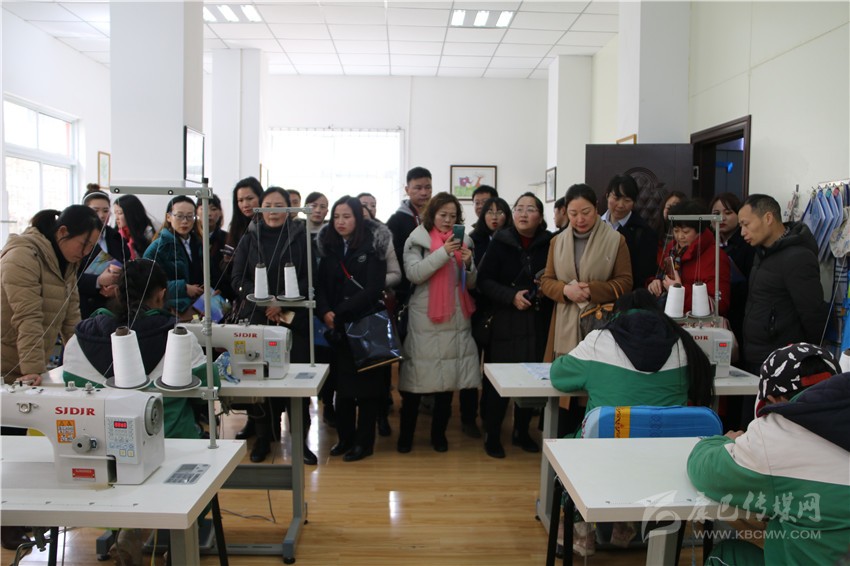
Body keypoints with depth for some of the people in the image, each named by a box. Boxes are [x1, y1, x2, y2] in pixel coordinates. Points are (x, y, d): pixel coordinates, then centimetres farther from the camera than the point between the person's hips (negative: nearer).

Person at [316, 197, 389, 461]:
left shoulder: (373, 246, -5)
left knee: (366, 382, 3)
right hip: (338, 327, 4)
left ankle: (364, 441, 13)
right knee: (342, 381, 9)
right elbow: (321, 284, 4)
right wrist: (325, 312, -15)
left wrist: (340, 312, -16)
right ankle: (345, 437, 22)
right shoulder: (328, 246, 9)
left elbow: (372, 289, -13)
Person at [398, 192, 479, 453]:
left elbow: (470, 283, 12)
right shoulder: (416, 240, -1)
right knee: (417, 378, 0)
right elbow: (413, 274, -14)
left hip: (456, 319, 4)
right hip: (424, 319, -4)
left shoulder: (463, 241, 10)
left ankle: (439, 433, 23)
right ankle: (406, 433, 15)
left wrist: (468, 263, -9)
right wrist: (443, 253, -22)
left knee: (448, 377, 9)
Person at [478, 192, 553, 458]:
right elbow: (484, 280, -5)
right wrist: (511, 296, -17)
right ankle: (492, 435, 16)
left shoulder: (550, 244, 2)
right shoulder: (500, 242, 0)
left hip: (538, 324, 2)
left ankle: (522, 431, 27)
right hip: (504, 323, -2)